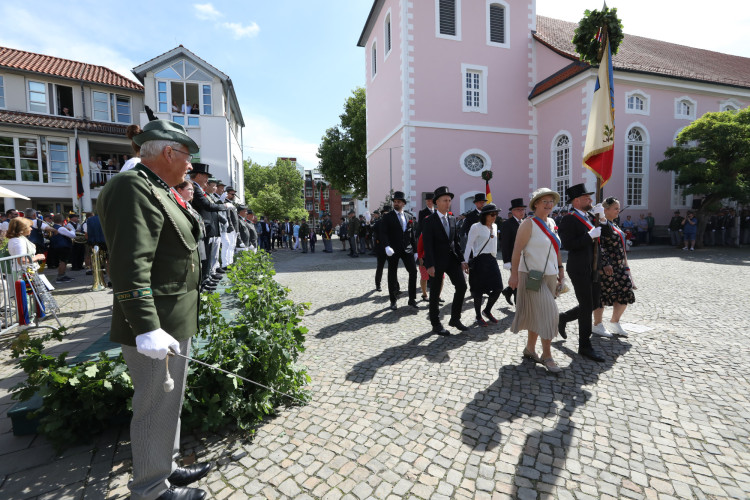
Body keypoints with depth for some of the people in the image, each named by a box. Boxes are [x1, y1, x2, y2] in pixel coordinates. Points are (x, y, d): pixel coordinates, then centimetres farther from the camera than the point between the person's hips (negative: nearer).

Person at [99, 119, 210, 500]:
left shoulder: (155, 191, 16)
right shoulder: (133, 188, -16)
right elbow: (130, 266, -25)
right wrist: (146, 328, -27)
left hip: (173, 322, 10)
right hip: (157, 326, -10)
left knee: (168, 402, 22)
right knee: (156, 408, 6)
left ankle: (165, 468, 39)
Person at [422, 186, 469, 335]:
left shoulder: (452, 219, 11)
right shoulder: (429, 221, -7)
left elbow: (456, 242, 14)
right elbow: (427, 245, -13)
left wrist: (462, 260, 8)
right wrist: (430, 265, -20)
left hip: (452, 259, 6)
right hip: (437, 262, -5)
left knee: (461, 285, -3)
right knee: (435, 293, 4)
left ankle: (455, 319, 14)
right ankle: (436, 324, 19)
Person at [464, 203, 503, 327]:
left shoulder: (494, 226, 12)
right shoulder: (476, 227, -8)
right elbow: (469, 245, -9)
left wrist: (494, 257, 19)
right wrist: (465, 262, -12)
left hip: (492, 260, 6)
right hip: (480, 260, -6)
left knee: (498, 287, 1)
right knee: (479, 289, 2)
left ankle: (487, 311, 24)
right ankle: (478, 316, 18)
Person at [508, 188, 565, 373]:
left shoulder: (551, 223, 12)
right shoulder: (528, 224, -11)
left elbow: (556, 248, 18)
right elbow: (517, 250, -15)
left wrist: (560, 269, 13)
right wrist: (514, 274, -19)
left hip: (549, 276, 7)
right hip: (533, 277, -7)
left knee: (537, 314, 14)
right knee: (546, 315, -7)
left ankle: (530, 349, 27)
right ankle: (547, 355, 5)